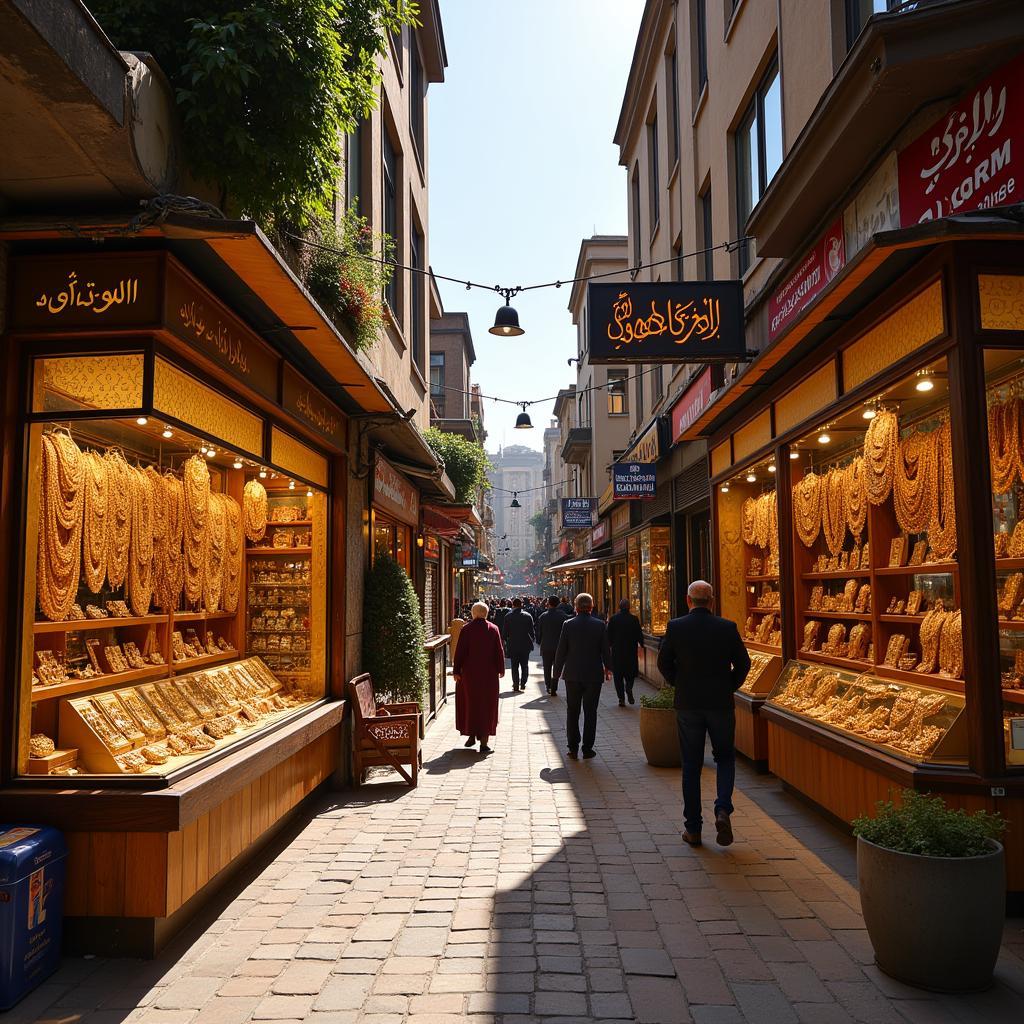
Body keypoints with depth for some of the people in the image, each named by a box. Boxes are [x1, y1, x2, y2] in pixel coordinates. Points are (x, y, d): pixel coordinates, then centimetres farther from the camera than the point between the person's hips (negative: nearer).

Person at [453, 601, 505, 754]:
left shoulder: (466, 629, -6)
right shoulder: (493, 629, -3)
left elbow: (460, 651, -7)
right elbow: (499, 651, -1)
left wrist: (456, 671, 0)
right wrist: (501, 669, 9)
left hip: (469, 672, 0)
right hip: (489, 673, 1)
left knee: (469, 703, 15)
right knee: (487, 705, 6)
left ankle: (472, 735, 21)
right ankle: (484, 742, 2)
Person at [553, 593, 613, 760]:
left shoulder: (568, 625, -7)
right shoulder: (600, 625, -6)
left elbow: (561, 651, -3)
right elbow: (606, 650, 1)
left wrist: (557, 671, 9)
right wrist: (608, 668, 18)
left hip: (573, 675, 0)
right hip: (593, 675, 0)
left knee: (572, 712, 10)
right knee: (590, 712, 8)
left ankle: (573, 748, 11)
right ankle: (587, 748, 9)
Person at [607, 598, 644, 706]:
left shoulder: (613, 619, -3)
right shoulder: (634, 619, -5)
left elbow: (609, 635, -1)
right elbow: (639, 635, -1)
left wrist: (611, 645, 14)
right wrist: (641, 644, 14)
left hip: (617, 650, 0)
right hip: (631, 649, 0)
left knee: (618, 675, 7)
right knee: (631, 672, 15)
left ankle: (621, 698, 3)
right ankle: (629, 687, -13)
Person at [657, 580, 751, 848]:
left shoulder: (675, 627, -6)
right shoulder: (727, 628, -5)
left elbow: (664, 663, -2)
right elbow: (743, 663, 0)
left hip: (687, 705, 0)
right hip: (721, 703, 0)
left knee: (691, 765, 9)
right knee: (725, 758, 16)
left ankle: (693, 828, 14)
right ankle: (723, 810, -5)